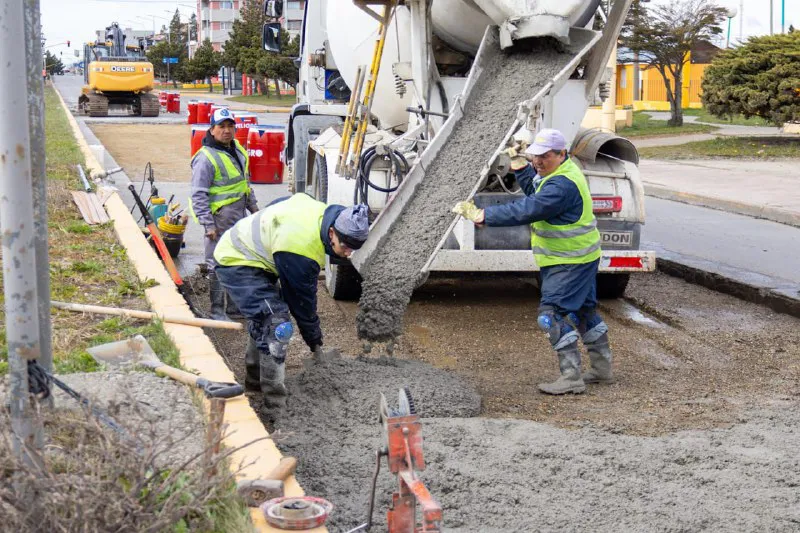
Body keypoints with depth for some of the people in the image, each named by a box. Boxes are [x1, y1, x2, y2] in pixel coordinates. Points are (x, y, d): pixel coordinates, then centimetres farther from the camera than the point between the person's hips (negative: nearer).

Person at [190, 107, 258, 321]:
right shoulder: (205, 158, -15)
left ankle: (235, 307, 27)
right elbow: (198, 195, -17)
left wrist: (253, 207, 26)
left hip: (239, 216, 9)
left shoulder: (237, 150, 12)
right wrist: (208, 224, -20)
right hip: (219, 219, -9)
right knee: (218, 265, -3)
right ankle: (217, 311, 6)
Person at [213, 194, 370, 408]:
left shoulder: (320, 210, -8)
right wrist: (315, 344, -7)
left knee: (263, 318, 18)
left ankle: (255, 380, 33)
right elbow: (302, 299, -20)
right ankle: (275, 399, -15)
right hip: (237, 263, -10)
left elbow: (278, 204, 11)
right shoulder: (303, 249, -33)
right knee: (277, 324, -19)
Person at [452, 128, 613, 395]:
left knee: (553, 312, -13)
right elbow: (534, 190, 22)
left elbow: (526, 210, -31)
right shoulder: (557, 172, 8)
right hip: (578, 257, 11)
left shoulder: (562, 185, -27)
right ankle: (602, 368, 32)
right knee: (583, 310, 20)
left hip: (570, 261, -11)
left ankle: (571, 377, -12)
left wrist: (483, 215, -30)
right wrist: (519, 162, 11)